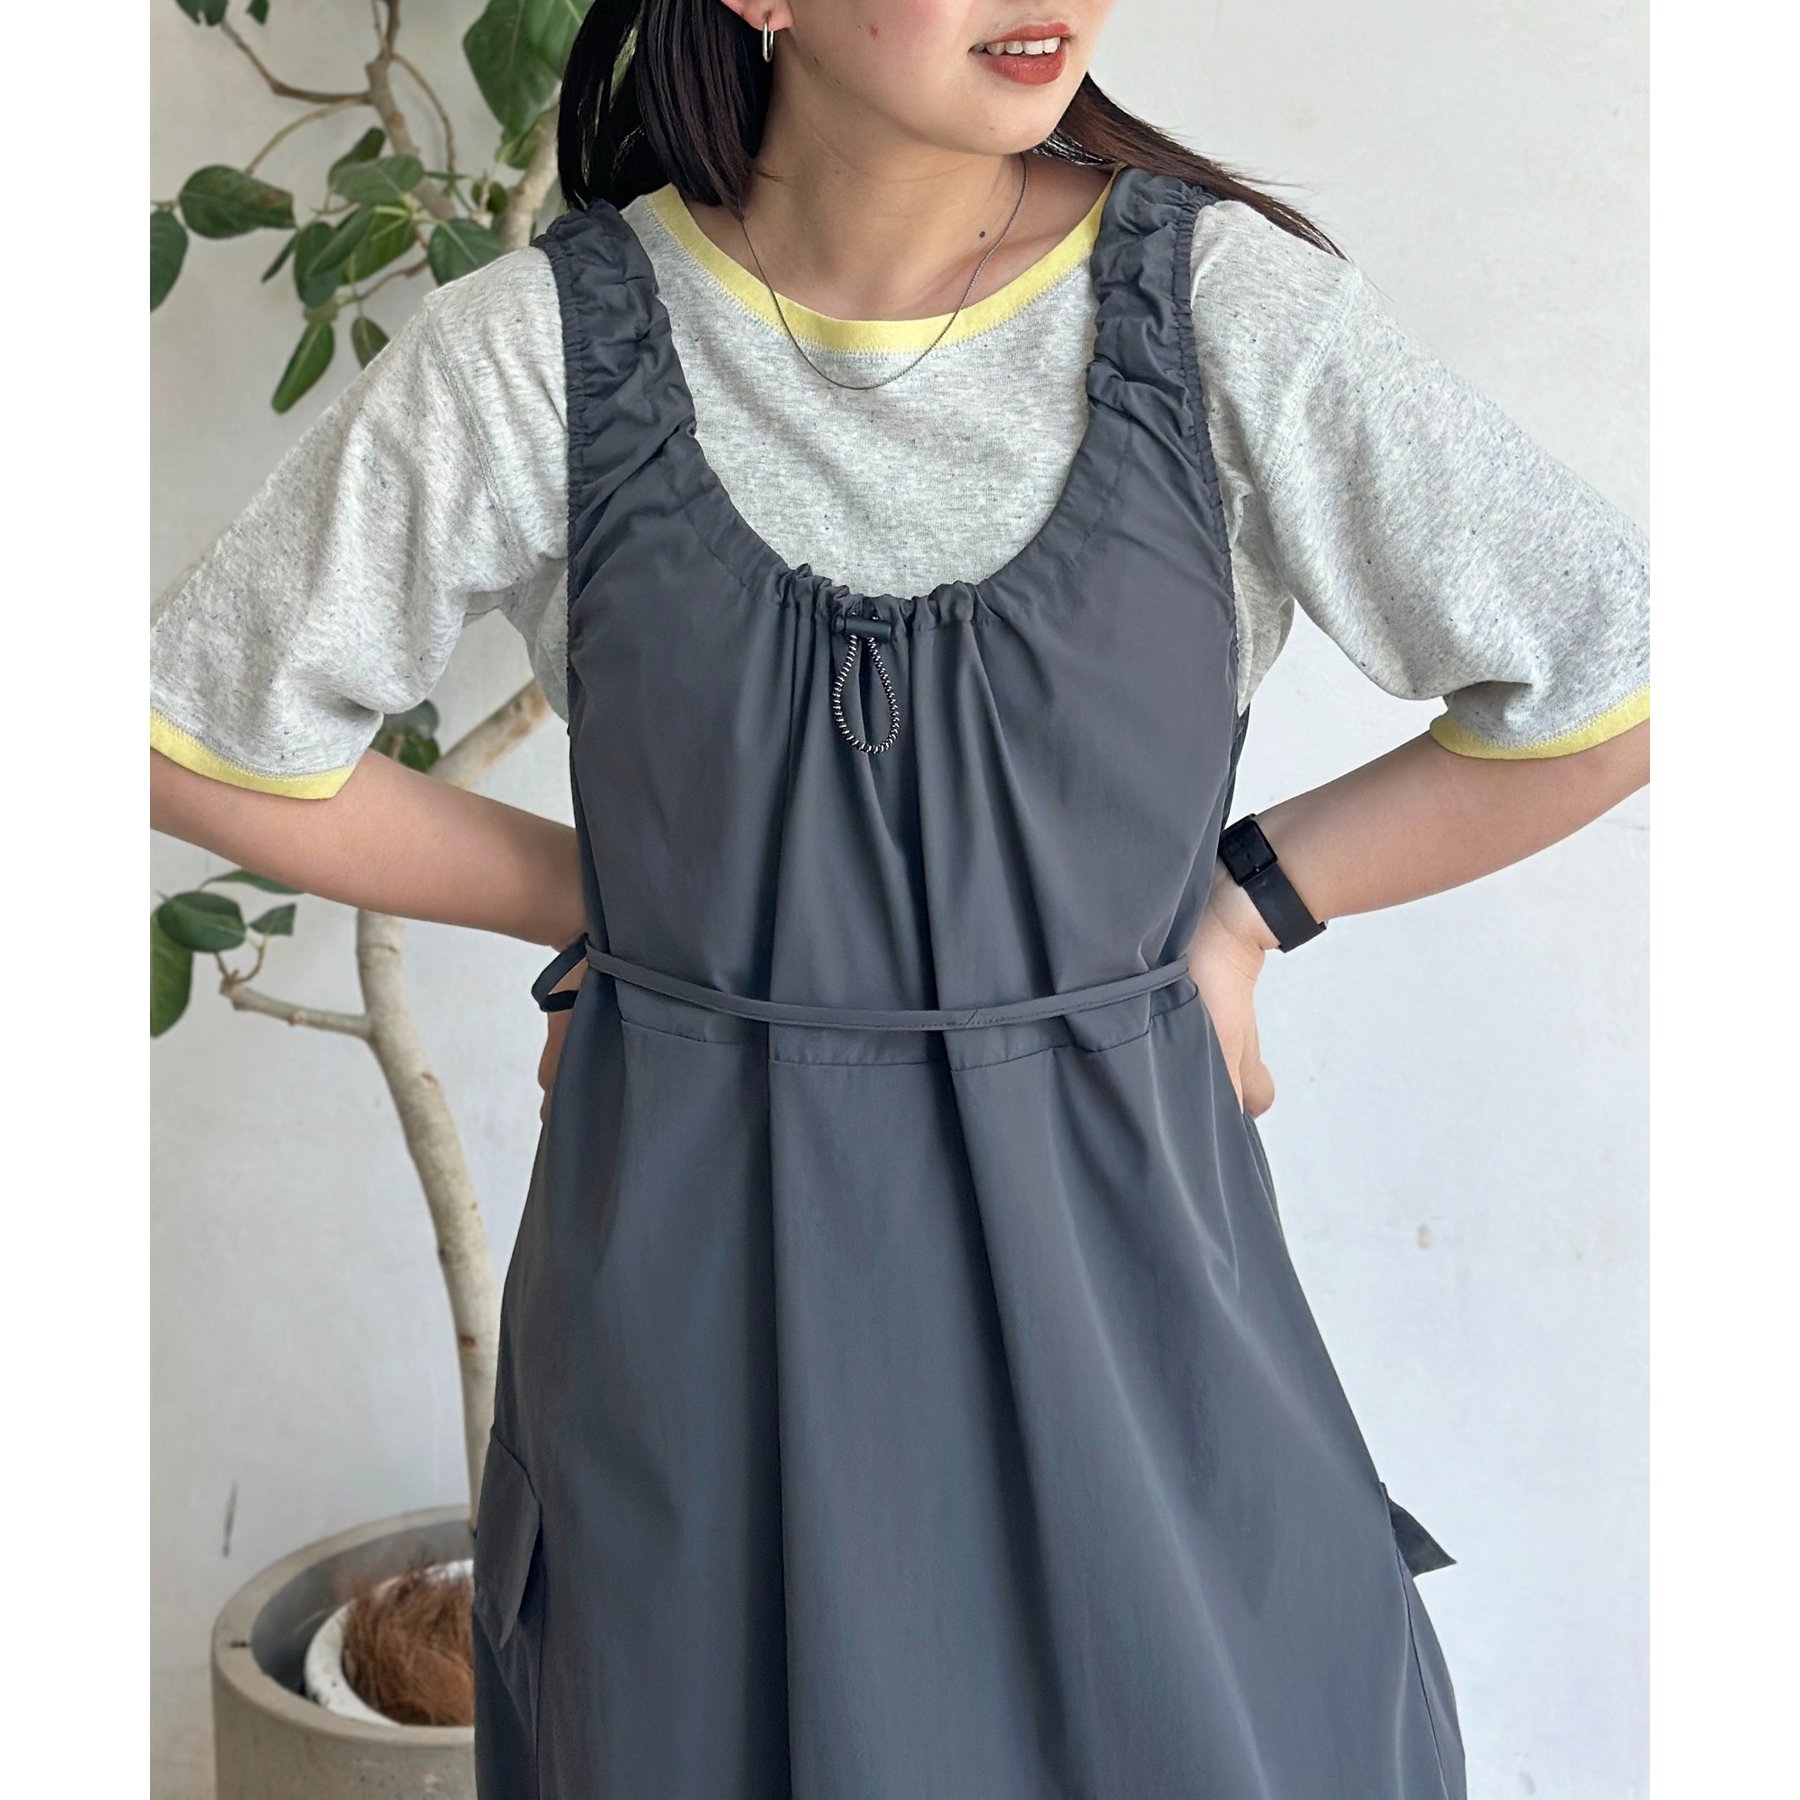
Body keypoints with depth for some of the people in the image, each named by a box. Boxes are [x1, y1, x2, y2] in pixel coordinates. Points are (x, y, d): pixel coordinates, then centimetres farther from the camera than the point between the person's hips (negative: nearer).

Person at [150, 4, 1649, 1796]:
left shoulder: (1226, 306, -7)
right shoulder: (532, 352, -7)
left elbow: (1619, 689, 0)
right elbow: (200, 744, 3)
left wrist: (1244, 899, 0)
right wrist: (594, 902, 3)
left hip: (1118, 1264, 1)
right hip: (700, 1279, 0)